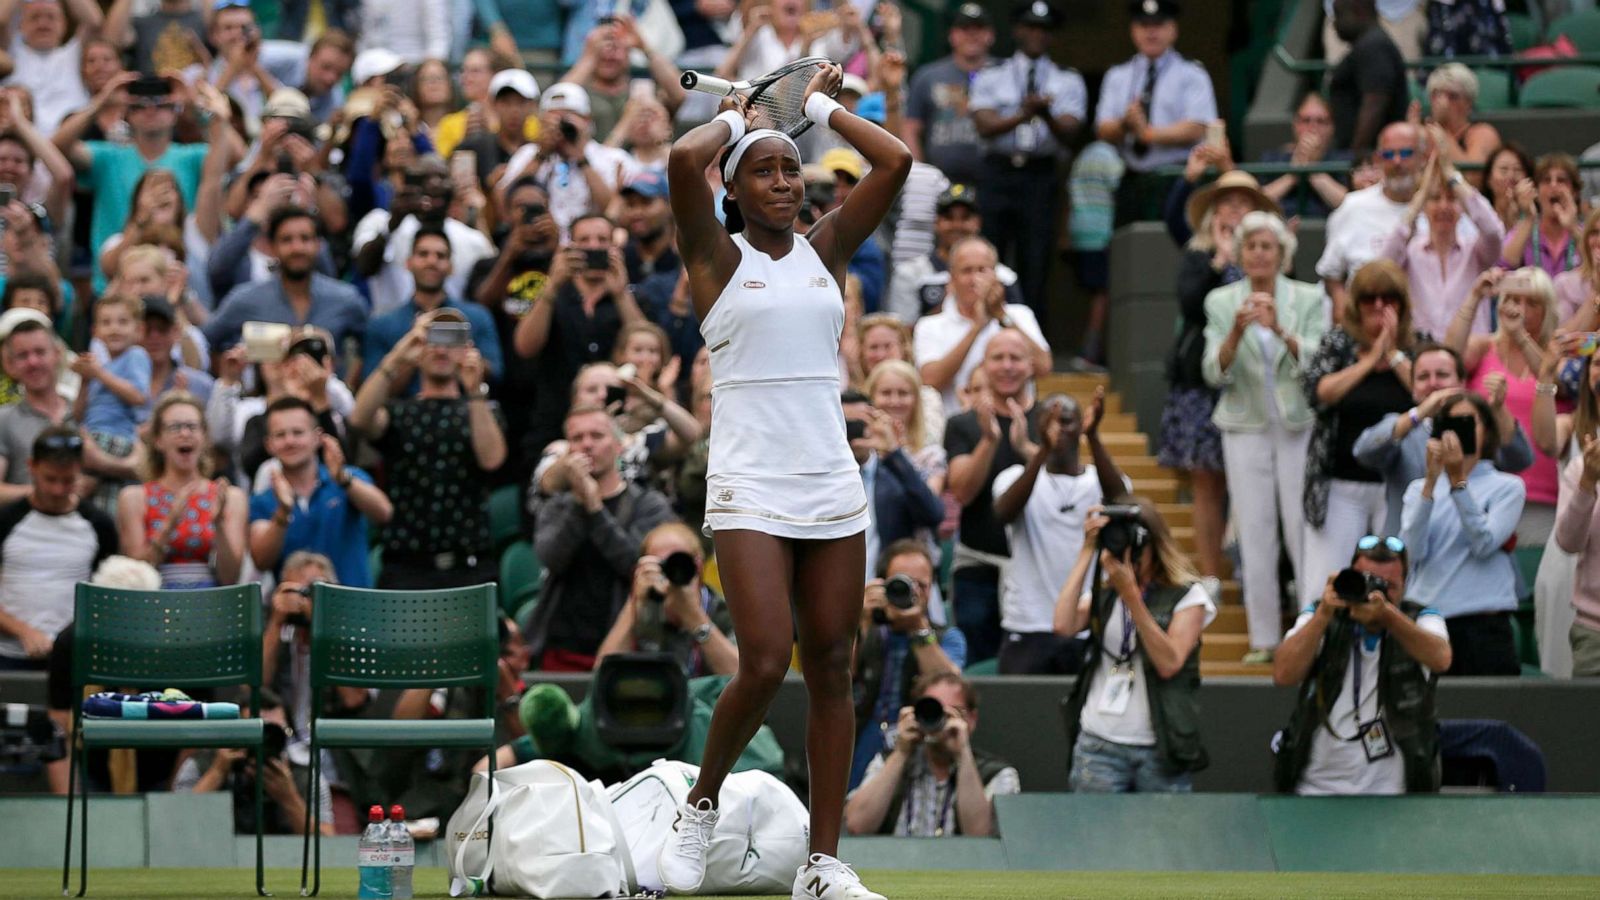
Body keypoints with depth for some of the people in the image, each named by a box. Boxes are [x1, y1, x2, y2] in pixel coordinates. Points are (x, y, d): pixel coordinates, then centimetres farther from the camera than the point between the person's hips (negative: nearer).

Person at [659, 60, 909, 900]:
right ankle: (700, 807, 10)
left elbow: (895, 162, 4)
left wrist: (823, 108, 14)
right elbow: (684, 160, -15)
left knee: (830, 670, 2)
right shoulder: (718, 257, 1)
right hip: (750, 488, -4)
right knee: (764, 664, -15)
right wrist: (732, 121, 3)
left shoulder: (825, 250, 11)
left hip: (831, 485, 4)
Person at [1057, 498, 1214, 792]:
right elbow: (1063, 625, -9)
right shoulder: (1102, 595, 12)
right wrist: (1088, 551, -5)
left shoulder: (1188, 596, 2)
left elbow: (1168, 663, -12)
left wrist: (1130, 594, -16)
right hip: (1098, 746, 2)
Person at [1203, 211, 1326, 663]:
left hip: (1299, 425, -1)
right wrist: (1236, 333, -22)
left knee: (1303, 528, -5)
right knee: (1254, 532, 0)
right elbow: (1215, 372, -3)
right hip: (1246, 428, 1)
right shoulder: (1221, 303, 4)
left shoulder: (1309, 300, 1)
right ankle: (1264, 638, 5)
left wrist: (1281, 330, -27)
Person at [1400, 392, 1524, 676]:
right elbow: (1413, 551, -3)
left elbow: (1484, 545, -9)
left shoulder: (1507, 487, 6)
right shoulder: (1419, 488, 14)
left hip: (1483, 624, -2)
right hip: (1425, 619, 2)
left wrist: (1458, 481, -15)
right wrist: (1431, 481, -11)